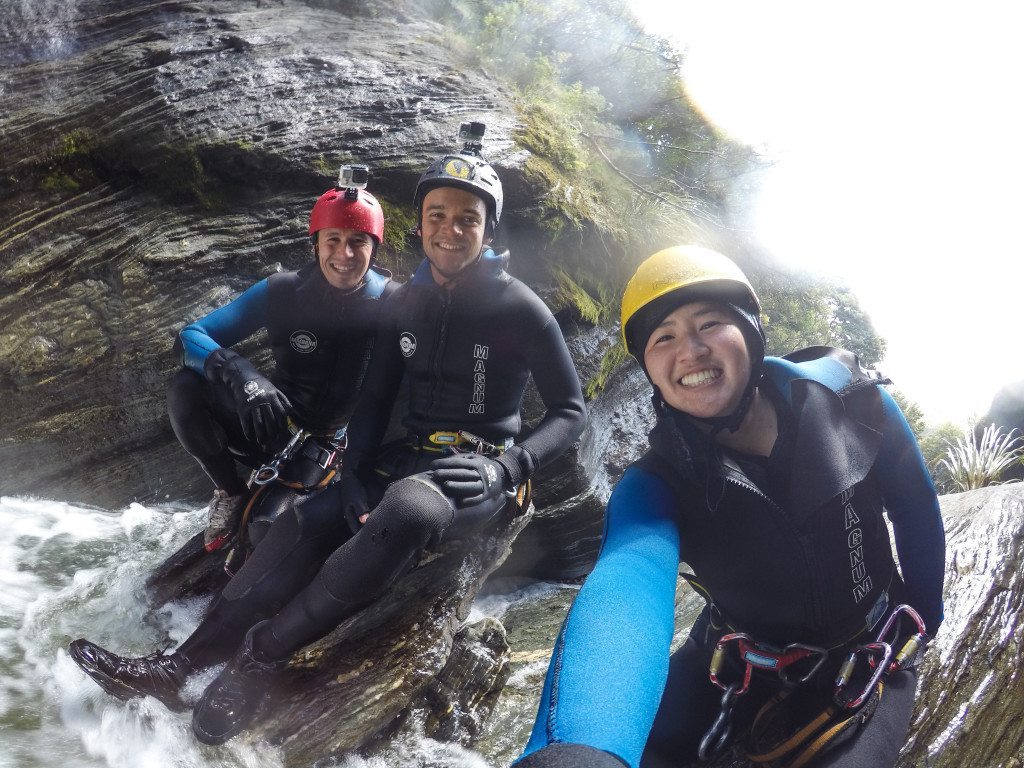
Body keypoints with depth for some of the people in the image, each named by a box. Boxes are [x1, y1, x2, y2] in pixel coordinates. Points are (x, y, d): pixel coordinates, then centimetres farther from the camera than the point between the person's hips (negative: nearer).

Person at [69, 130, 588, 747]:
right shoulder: (406, 303, 6)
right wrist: (353, 474, -6)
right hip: (411, 458, 6)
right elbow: (376, 397, 9)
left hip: (483, 471, -5)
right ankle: (180, 666, -11)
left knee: (407, 511, -38)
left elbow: (572, 410, -7)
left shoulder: (520, 308, -11)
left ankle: (263, 652, -24)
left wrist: (506, 468, -21)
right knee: (304, 522, -16)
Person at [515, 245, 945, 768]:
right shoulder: (655, 485, -23)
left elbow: (919, 519, -3)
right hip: (739, 661, 0)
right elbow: (628, 585, -46)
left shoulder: (853, 402, -22)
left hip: (866, 662, 0)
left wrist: (922, 624, 8)